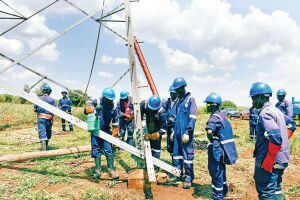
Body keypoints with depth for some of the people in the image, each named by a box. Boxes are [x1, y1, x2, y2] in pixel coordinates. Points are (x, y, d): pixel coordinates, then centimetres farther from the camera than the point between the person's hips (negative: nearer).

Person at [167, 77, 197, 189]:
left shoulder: (190, 99, -8)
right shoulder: (178, 100, 15)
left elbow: (192, 118, -14)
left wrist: (188, 132, -19)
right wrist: (174, 130, 20)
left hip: (185, 133, -8)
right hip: (177, 132, 8)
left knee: (187, 154, -1)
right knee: (176, 153, 13)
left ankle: (188, 178, 11)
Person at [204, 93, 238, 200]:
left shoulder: (214, 117, -20)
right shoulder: (222, 115, 9)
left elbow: (209, 132, -36)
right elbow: (225, 131, 20)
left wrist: (212, 141, -18)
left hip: (217, 148, -9)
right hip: (223, 148, 9)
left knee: (216, 172, 3)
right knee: (220, 170, 25)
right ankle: (224, 190, 42)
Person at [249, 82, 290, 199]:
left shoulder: (265, 113, -20)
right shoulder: (277, 110, 10)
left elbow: (275, 138, -30)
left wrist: (268, 161, -23)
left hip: (268, 163, -10)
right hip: (281, 160, 10)